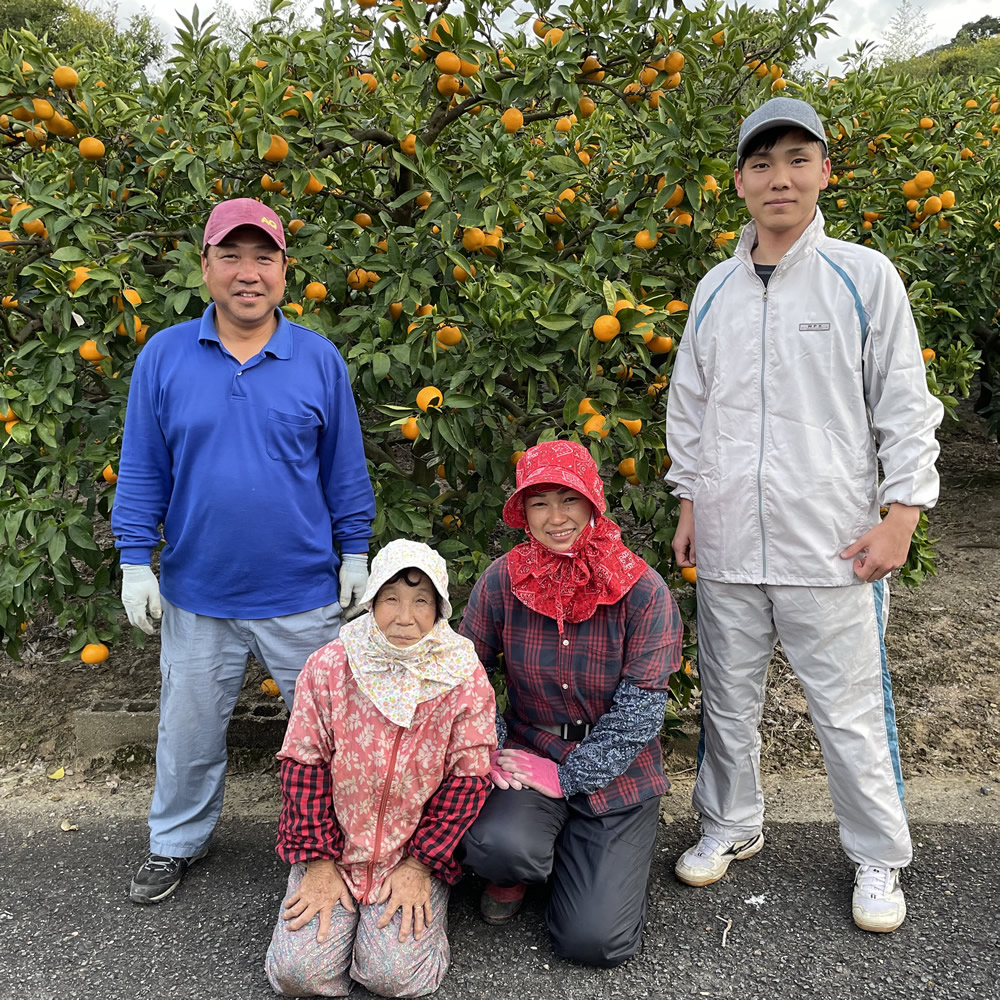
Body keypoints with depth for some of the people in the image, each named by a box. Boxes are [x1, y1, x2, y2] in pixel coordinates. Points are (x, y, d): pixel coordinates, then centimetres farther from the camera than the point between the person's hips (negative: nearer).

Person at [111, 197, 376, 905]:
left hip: (304, 592, 0)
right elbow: (142, 470, 2)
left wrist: (355, 554, 2)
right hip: (197, 594, 1)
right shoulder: (164, 356, -3)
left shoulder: (320, 360, -3)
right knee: (190, 730, 17)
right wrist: (135, 561, 0)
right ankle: (177, 843, 42)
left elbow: (345, 470, 2)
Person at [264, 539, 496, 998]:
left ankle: (418, 908, 16)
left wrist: (421, 864, -10)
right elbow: (304, 763, -3)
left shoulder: (464, 679, -10)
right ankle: (340, 912, 21)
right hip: (335, 849, 1)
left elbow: (469, 778, -6)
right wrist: (317, 860, -7)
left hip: (416, 855, -1)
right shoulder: (328, 666, -8)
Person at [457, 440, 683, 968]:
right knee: (498, 845, -31)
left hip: (615, 773, -1)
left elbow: (638, 710, -14)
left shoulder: (642, 591, -15)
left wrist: (565, 776, -15)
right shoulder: (501, 581, -9)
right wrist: (493, 752, -10)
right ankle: (513, 874, 9)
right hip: (529, 753, 1)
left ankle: (581, 854, 25)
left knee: (593, 941, -9)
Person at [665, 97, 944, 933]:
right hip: (728, 545, 4)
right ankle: (731, 825, 37)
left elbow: (905, 404, -1)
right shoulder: (716, 289, 9)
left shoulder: (864, 276, -1)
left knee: (850, 709, 5)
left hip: (831, 545, -3)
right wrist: (689, 503, 12)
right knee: (728, 697, 15)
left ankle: (879, 858, 27)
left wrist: (901, 515, -8)